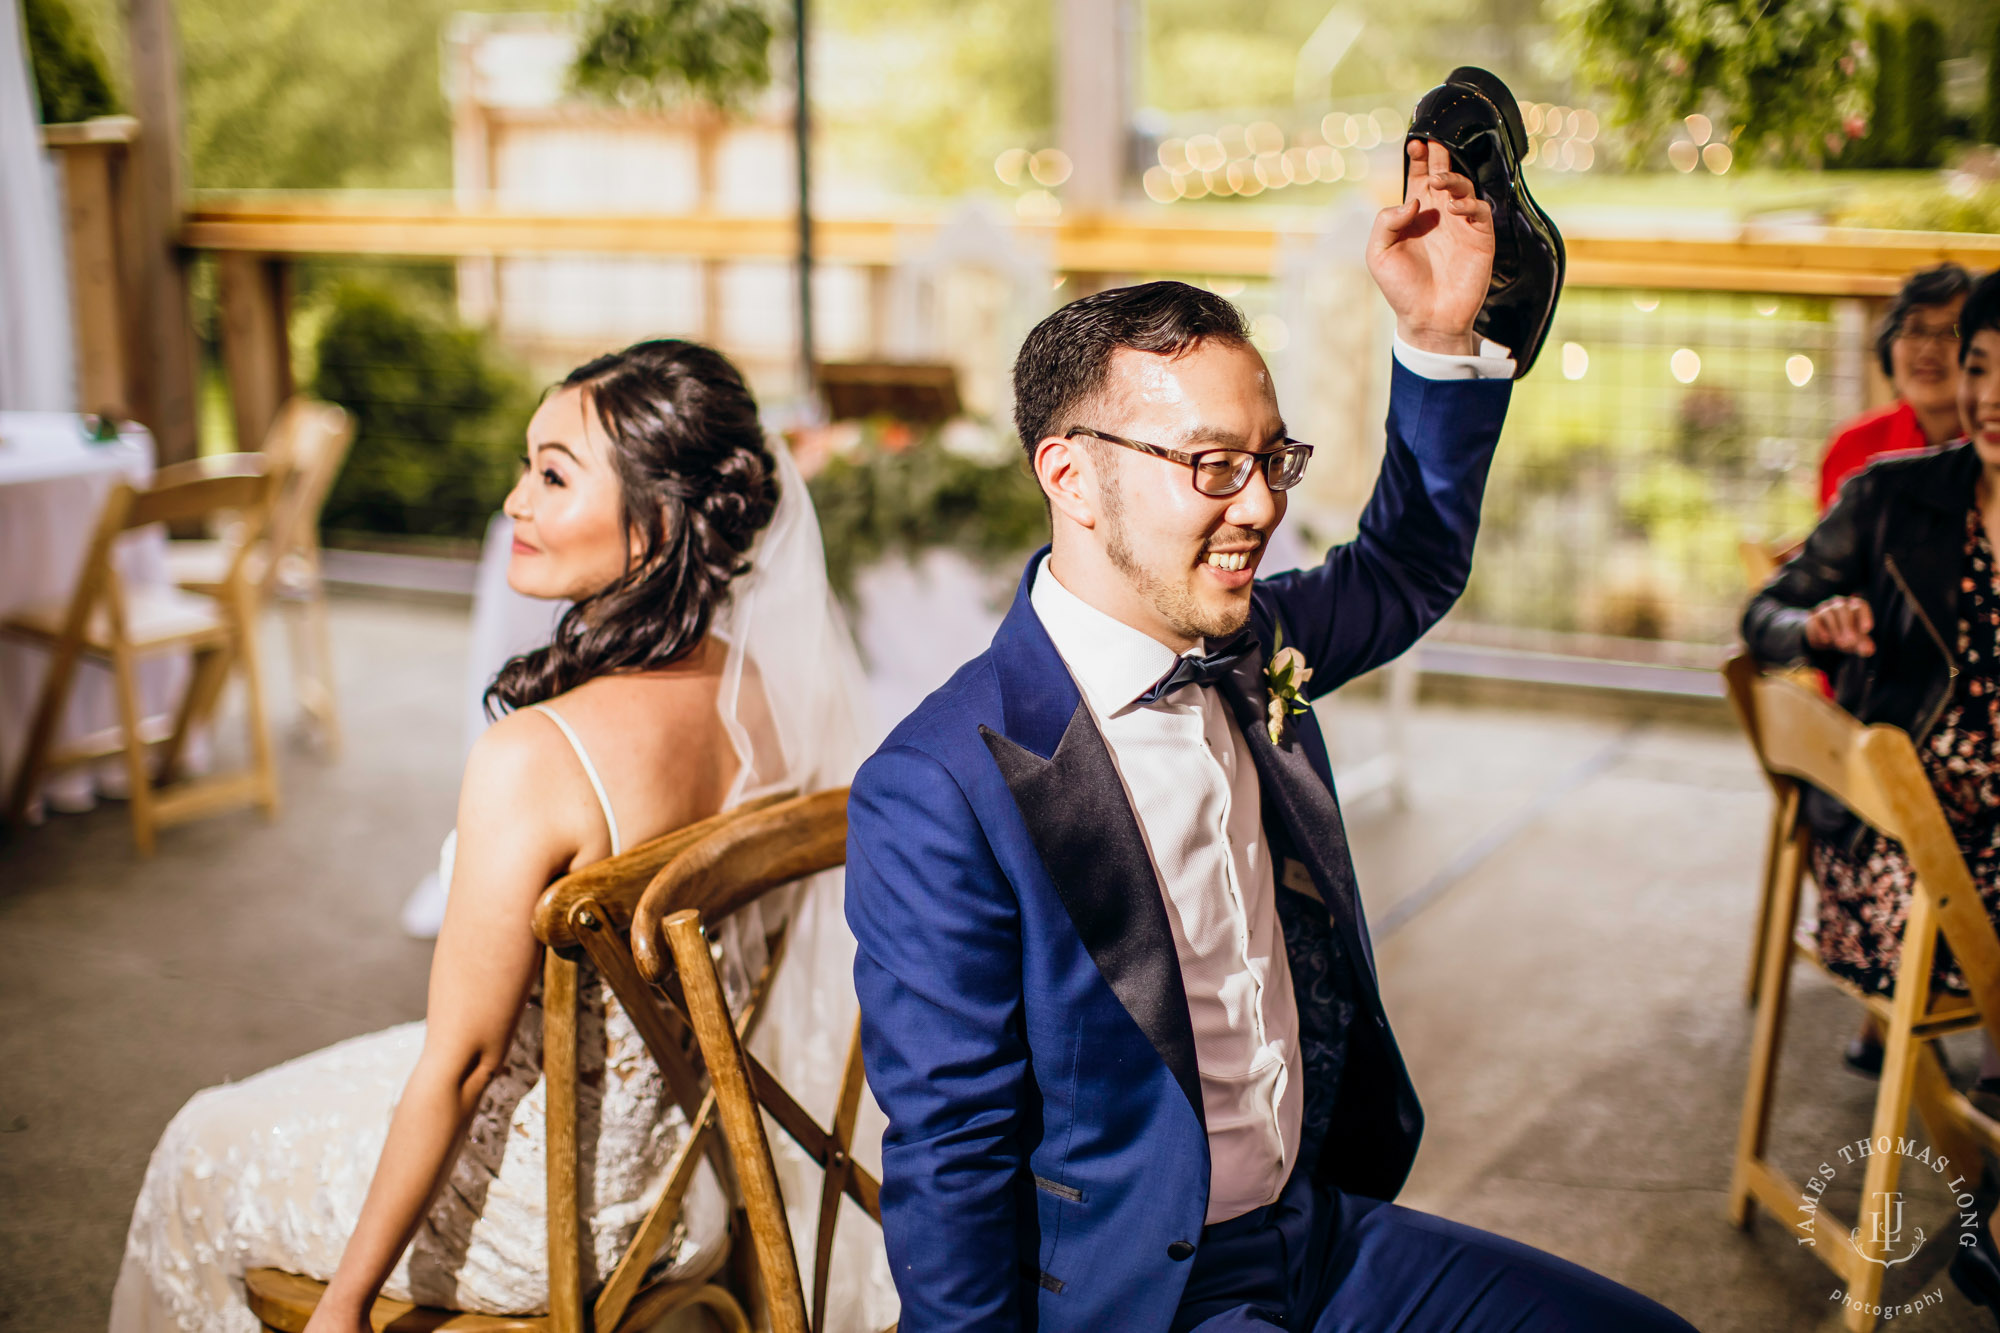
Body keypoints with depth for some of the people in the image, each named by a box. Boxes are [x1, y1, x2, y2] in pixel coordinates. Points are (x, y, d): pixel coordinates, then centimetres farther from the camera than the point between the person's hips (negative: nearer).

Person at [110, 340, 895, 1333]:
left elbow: (459, 1067, -25)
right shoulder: (764, 695, -12)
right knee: (339, 1084, 34)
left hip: (542, 1218, -7)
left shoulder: (534, 758, -33)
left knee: (205, 1155, 21)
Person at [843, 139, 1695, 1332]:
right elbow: (949, 1167, -16)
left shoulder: (1248, 649, 1)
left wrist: (1442, 331, 5)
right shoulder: (940, 797, -21)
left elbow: (1411, 571, 18)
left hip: (1323, 1226, 8)